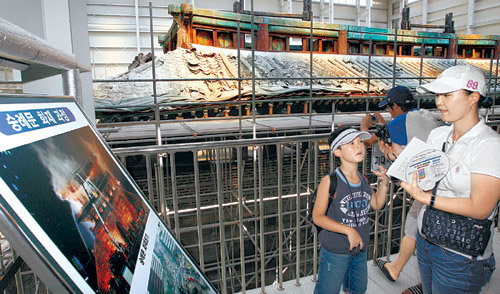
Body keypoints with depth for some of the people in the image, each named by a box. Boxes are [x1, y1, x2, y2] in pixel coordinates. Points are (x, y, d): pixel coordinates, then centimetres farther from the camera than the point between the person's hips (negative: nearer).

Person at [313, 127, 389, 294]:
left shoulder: (363, 179, -1)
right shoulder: (330, 181, -20)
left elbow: (377, 205, 15)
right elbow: (318, 217, -19)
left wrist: (384, 183, 0)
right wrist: (348, 230, -25)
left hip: (360, 249, 6)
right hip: (334, 251, -6)